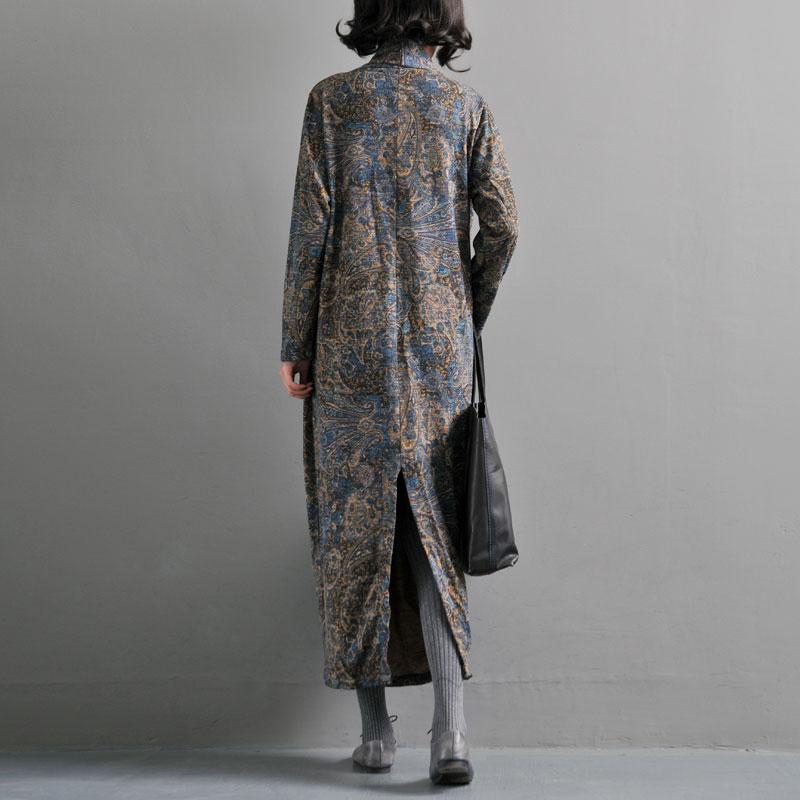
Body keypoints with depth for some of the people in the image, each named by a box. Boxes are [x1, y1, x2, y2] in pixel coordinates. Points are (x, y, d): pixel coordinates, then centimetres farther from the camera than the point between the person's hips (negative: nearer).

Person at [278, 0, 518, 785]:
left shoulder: (333, 98, 0)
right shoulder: (467, 105, 4)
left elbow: (311, 227, -4)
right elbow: (501, 228, 1)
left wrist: (293, 343, 1)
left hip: (353, 340, -1)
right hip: (439, 343, 1)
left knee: (356, 522, 7)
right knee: (434, 525, 5)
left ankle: (375, 727, 12)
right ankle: (450, 728, -6)